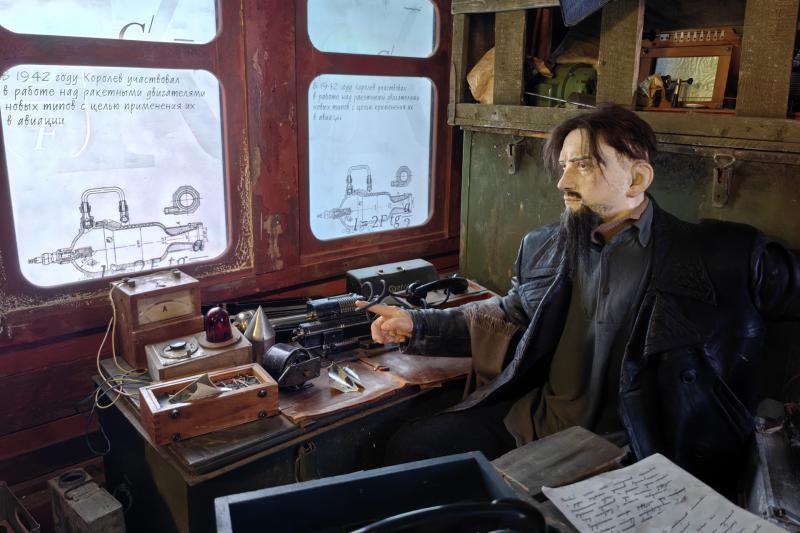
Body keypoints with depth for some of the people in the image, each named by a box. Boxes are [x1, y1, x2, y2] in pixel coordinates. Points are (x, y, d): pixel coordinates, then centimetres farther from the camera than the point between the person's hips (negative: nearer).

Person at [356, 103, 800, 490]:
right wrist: (417, 325, 11)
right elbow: (513, 316, 17)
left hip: (626, 450, -4)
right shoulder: (544, 248, 6)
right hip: (531, 419, 5)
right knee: (409, 447, -1)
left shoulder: (723, 259, -7)